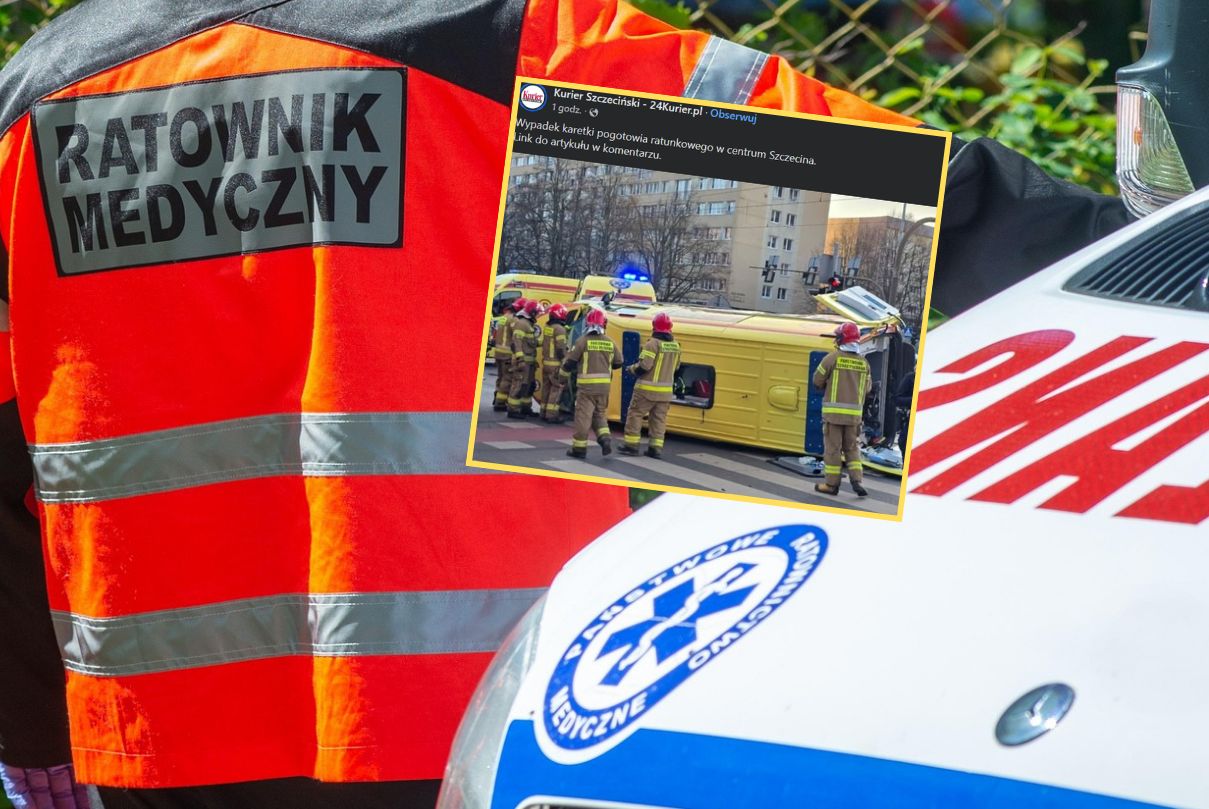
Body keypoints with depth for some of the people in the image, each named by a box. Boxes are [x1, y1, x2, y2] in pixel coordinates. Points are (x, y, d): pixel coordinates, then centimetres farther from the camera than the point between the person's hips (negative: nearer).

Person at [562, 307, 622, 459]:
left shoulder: (583, 341, -10)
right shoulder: (610, 342, 2)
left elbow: (570, 361, -7)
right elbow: (618, 362, 11)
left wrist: (567, 369, 15)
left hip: (586, 384, -4)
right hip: (604, 384, 4)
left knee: (583, 415, 1)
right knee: (599, 414, 19)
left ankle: (579, 448, 5)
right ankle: (605, 437, -2)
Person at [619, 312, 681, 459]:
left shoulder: (653, 344, -17)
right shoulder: (675, 346, 5)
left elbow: (644, 365, -20)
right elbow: (675, 366, 16)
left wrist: (632, 369, -2)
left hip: (647, 389, -6)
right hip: (665, 390, 6)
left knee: (635, 414, 6)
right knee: (659, 418, 12)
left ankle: (631, 444, 6)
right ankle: (656, 447, 10)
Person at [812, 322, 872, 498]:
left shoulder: (833, 358, -8)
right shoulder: (863, 363, 4)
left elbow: (818, 381, -1)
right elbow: (867, 387, 11)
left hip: (834, 410, -4)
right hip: (855, 411, 4)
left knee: (833, 447, 3)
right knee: (852, 447, 13)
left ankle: (831, 484, 6)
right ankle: (856, 479, 0)